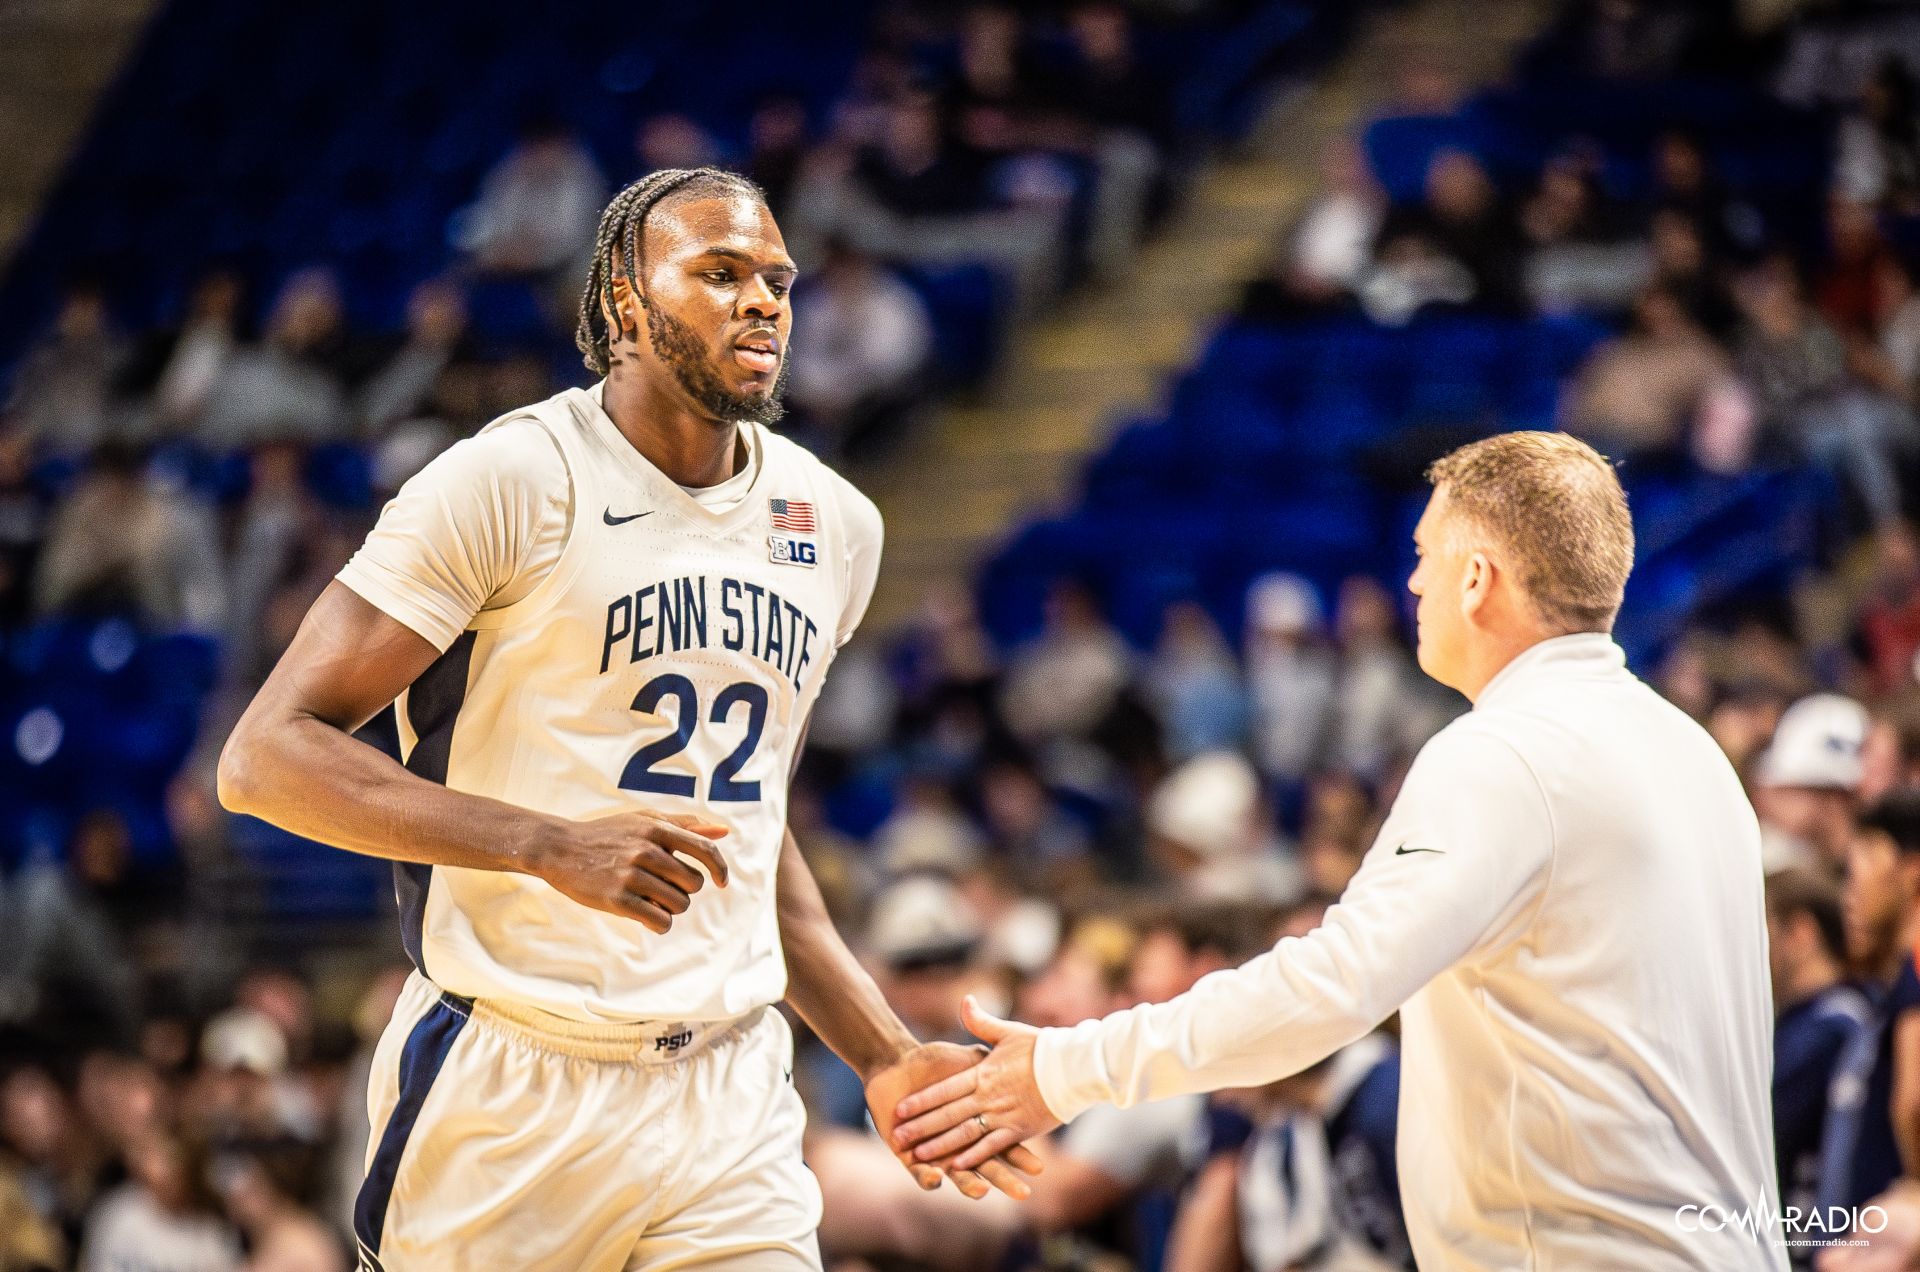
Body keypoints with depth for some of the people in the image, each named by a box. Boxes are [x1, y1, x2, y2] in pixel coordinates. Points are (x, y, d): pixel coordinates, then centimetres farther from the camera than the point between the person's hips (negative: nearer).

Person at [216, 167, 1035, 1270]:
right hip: (512, 1096, -5)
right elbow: (269, 756, -14)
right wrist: (555, 843, -24)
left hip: (731, 1100, 5)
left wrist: (888, 1057, 16)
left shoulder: (834, 526, 12)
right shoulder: (514, 484, -9)